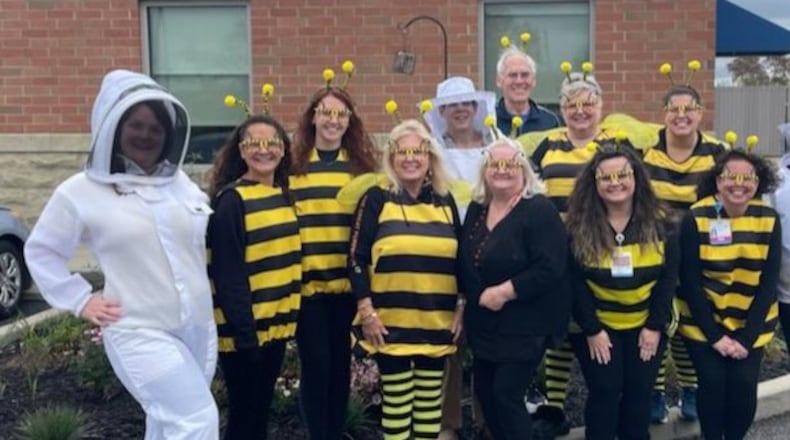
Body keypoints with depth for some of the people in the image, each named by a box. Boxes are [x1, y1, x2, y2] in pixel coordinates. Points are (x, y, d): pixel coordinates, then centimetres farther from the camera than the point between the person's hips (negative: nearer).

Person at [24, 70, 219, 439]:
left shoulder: (179, 181, 7)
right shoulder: (81, 191, -6)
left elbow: (203, 239, 19)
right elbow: (41, 252, 4)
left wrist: (204, 290, 10)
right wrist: (81, 300, -2)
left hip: (199, 328, 5)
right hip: (141, 334, -5)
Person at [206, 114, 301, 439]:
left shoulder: (284, 196, 9)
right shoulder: (231, 201, -14)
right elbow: (227, 274, -18)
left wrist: (291, 315, 11)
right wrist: (243, 330, -20)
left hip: (276, 323, 7)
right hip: (243, 328, -7)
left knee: (262, 410, 18)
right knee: (243, 413, 4)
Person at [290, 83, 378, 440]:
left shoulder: (361, 166, 7)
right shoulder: (293, 165, 0)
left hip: (348, 282, 2)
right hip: (306, 282, -2)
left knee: (341, 363, 12)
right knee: (315, 364, 2)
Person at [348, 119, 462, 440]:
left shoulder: (445, 200, 10)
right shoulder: (377, 199, -2)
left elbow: (460, 258, 14)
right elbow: (356, 259, -5)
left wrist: (462, 307, 7)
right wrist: (366, 311, -11)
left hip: (437, 322, 4)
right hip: (392, 322, -3)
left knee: (431, 399, 12)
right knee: (397, 399, 3)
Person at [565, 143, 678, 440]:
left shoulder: (659, 223, -5)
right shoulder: (579, 226, -10)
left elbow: (668, 277, -3)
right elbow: (575, 281, -10)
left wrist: (655, 326, -8)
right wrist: (591, 329, -12)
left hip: (645, 325, 2)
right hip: (597, 326, -2)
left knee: (639, 392, 9)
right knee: (604, 392, 1)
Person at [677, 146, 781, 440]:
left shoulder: (769, 220, -6)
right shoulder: (696, 218, -14)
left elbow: (769, 283, -5)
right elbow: (690, 282, -13)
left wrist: (747, 337, -12)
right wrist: (714, 335, -14)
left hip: (751, 324, 2)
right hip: (703, 321, -2)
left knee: (744, 385, -7)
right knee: (713, 383, -8)